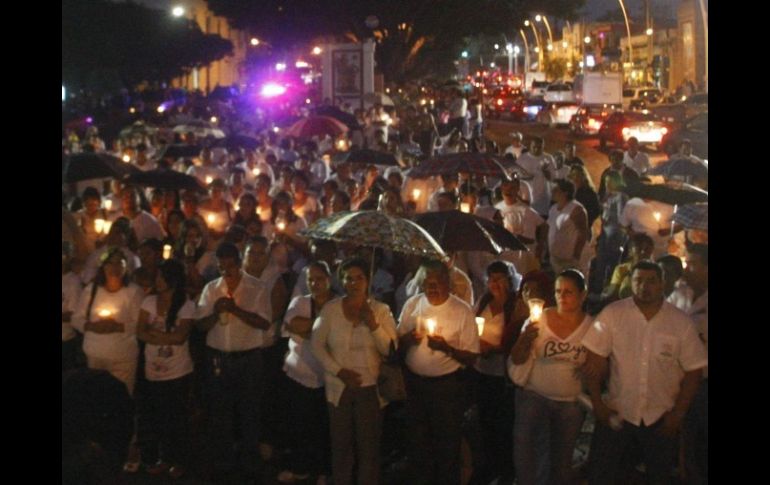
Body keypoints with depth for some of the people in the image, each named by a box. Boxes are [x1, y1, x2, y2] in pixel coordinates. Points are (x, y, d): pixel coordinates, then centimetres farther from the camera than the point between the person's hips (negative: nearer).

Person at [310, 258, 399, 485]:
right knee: (341, 443, 10)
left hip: (370, 387, 0)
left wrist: (373, 324, -19)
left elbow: (389, 349, -6)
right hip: (338, 386, 0)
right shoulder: (330, 309, -3)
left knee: (369, 445, 4)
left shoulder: (381, 310, -2)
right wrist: (338, 371, -11)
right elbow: (317, 344, -2)